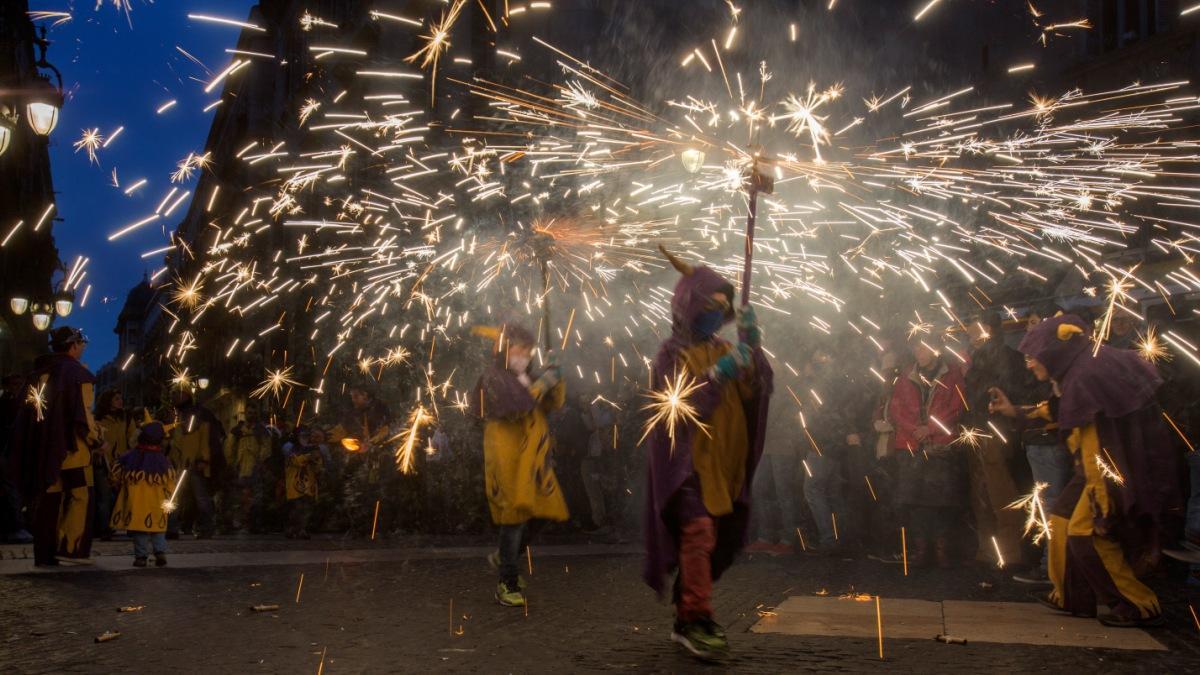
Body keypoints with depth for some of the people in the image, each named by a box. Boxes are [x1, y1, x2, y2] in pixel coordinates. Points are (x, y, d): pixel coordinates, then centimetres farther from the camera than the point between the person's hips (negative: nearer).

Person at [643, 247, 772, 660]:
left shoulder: (723, 350, 12)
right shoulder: (672, 355, -5)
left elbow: (759, 392, 0)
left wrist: (752, 347, -11)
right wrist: (718, 375, -24)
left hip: (722, 464, 6)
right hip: (687, 462, -6)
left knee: (712, 542, 10)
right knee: (698, 535, -18)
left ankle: (686, 620, 21)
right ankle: (698, 622, -13)